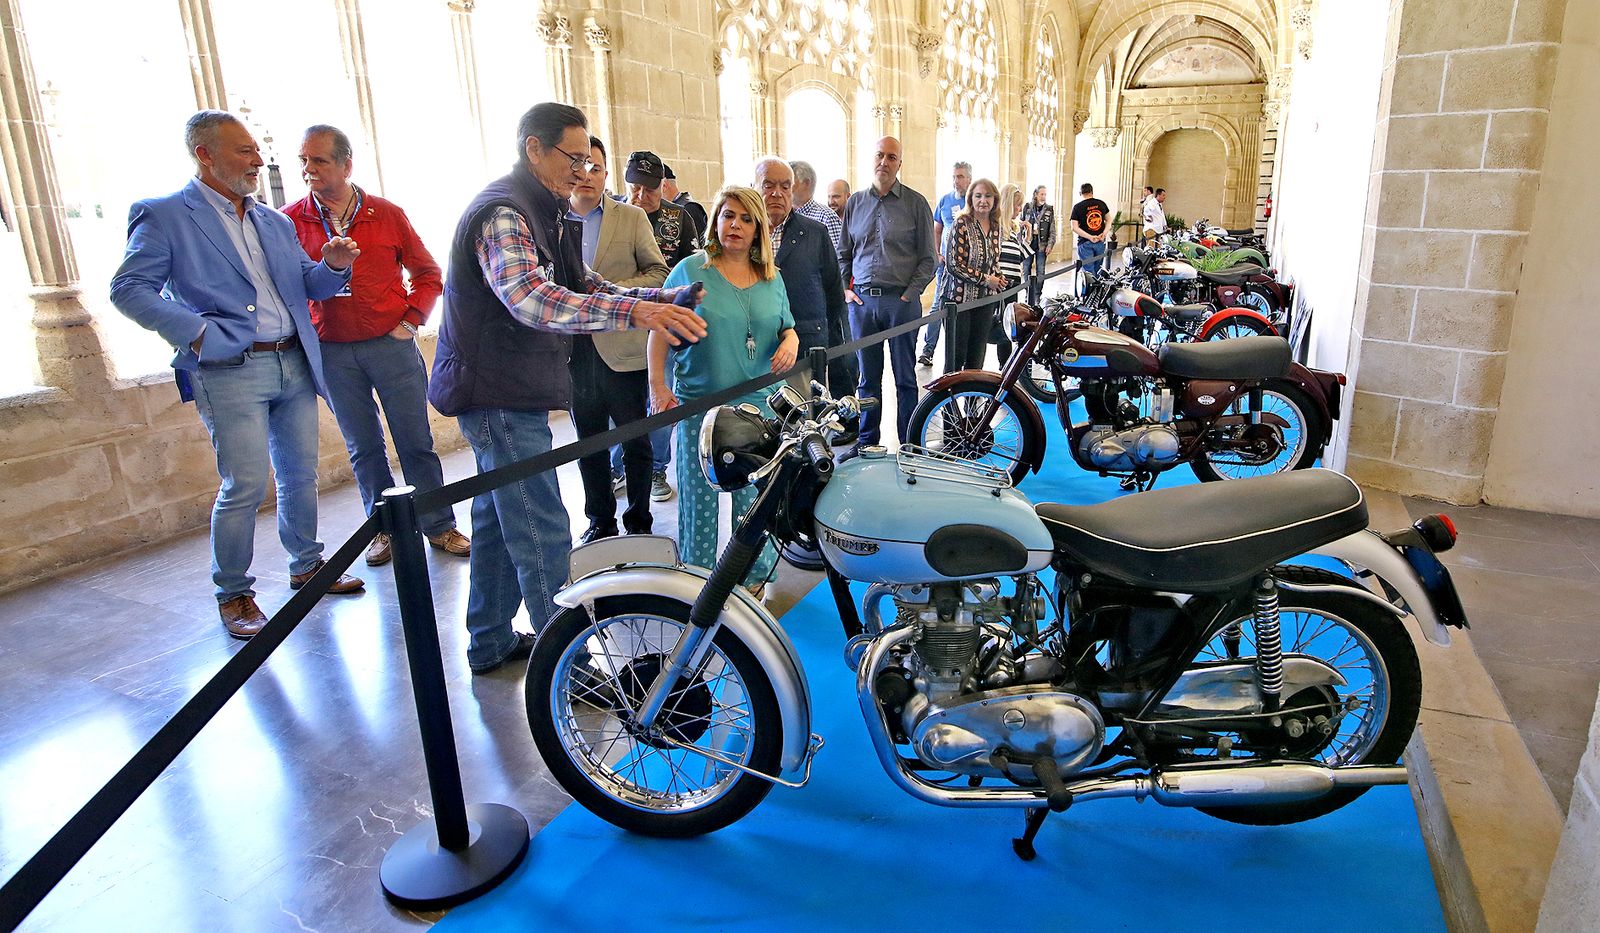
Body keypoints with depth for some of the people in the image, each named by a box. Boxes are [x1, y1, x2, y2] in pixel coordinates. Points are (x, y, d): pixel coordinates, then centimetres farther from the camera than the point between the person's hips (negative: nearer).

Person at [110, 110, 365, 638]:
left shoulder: (274, 221, 18)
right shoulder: (165, 216, -2)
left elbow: (308, 286, 18)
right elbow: (129, 289, -7)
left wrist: (333, 265, -3)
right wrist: (196, 332, -18)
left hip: (294, 363, 6)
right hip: (230, 372, -6)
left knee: (301, 476, 12)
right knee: (245, 486, -8)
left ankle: (306, 566, 29)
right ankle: (233, 594, 9)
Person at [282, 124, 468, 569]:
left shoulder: (387, 214, 2)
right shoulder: (291, 220, 2)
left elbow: (427, 273, 8)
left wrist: (410, 320, -2)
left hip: (391, 344, -1)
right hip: (332, 353, 1)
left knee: (416, 441, 4)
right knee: (364, 447, 11)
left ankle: (440, 527, 15)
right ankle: (385, 528, 23)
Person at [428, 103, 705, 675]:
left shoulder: (546, 214, 15)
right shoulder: (502, 213, -18)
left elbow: (581, 285, 12)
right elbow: (530, 299, -36)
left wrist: (660, 300, -3)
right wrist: (635, 310, -47)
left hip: (512, 395, 11)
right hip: (497, 395, -11)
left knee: (499, 518, 19)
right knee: (543, 535, -9)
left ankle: (490, 643, 33)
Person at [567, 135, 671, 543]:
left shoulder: (632, 218, 4)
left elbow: (658, 272, 0)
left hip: (622, 350, -2)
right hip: (574, 352, 2)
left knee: (636, 443, 6)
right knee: (589, 443, 12)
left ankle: (638, 522, 20)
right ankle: (600, 521, 27)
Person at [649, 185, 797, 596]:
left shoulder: (772, 278, 12)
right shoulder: (690, 270, 1)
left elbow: (787, 327, 21)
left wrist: (790, 342, -4)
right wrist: (658, 385, -8)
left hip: (759, 404, 3)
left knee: (755, 497, 7)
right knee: (699, 496, 1)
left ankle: (754, 575, 25)